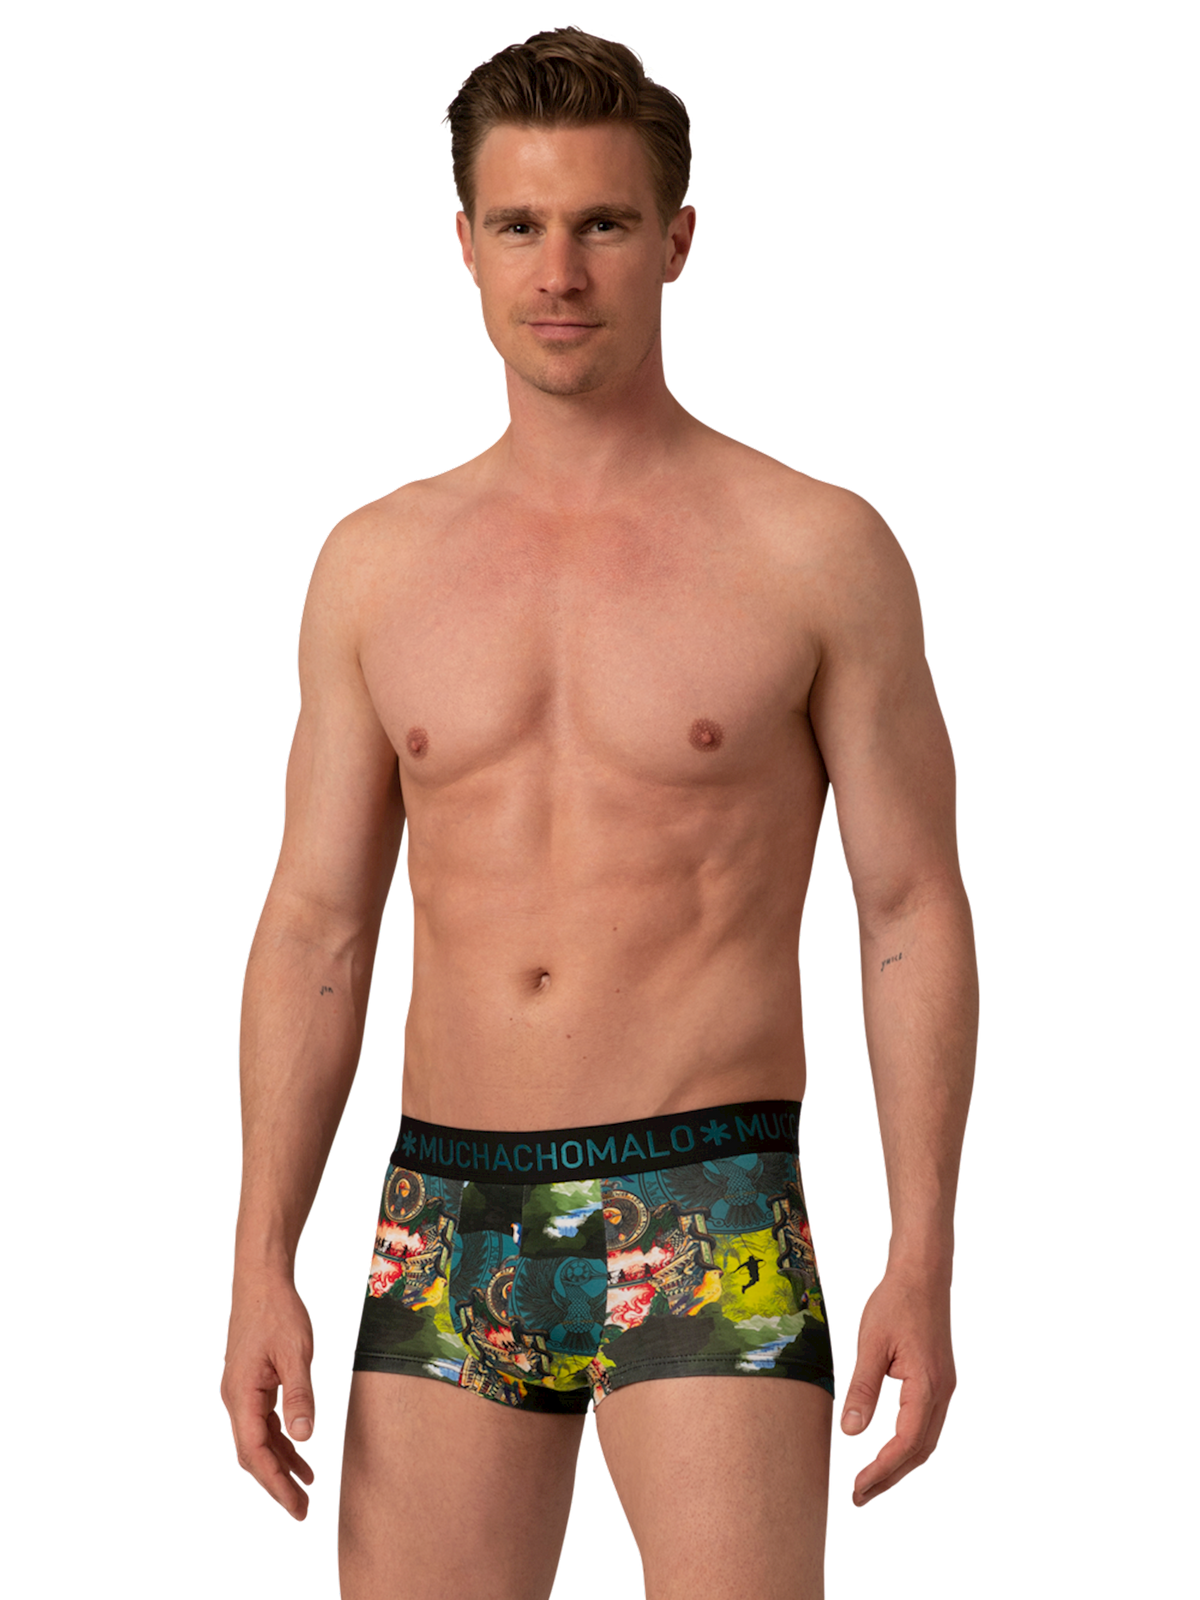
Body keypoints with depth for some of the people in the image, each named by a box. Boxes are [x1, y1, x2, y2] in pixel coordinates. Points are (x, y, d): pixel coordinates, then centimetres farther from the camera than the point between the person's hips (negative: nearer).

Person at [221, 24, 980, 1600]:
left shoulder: (818, 549, 0)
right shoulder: (376, 560, 9)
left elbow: (915, 915, 0)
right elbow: (315, 929, 10)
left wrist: (923, 1265, -7)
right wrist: (260, 1268, 3)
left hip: (709, 1225, -3)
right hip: (445, 1226, 3)